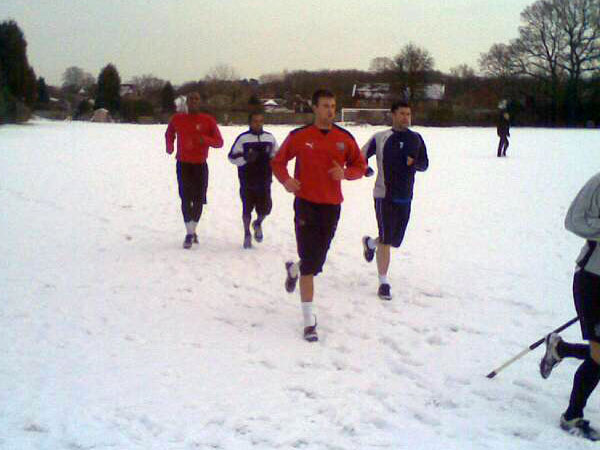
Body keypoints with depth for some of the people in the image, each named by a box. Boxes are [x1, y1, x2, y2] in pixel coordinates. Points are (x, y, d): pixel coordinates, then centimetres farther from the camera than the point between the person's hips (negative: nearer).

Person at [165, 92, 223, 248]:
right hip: (183, 165, 0)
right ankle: (189, 234, -5)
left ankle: (192, 229, 27)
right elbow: (169, 133, 22)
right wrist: (169, 147, 2)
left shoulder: (208, 120, -3)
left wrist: (205, 139, -23)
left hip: (200, 165, 1)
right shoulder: (177, 119, 2)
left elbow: (219, 142, -4)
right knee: (186, 198, -10)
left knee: (199, 200, 6)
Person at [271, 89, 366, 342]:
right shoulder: (299, 136, -3)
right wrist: (286, 180, -14)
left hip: (332, 206, 3)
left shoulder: (345, 138, 2)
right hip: (306, 203, -3)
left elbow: (360, 166, 11)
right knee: (310, 264, -7)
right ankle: (309, 320, 1)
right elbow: (278, 162, 6)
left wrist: (345, 173, -11)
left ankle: (293, 270, 49)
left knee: (317, 259, 13)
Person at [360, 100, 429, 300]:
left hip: (405, 197, 4)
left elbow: (424, 164, 13)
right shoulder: (380, 138, -3)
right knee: (386, 240, -6)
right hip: (384, 195, -4)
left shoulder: (416, 139, 6)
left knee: (395, 240, 12)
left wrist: (414, 163, -9)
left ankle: (370, 243, 45)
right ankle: (384, 282, 5)